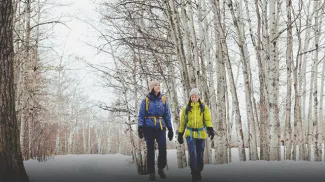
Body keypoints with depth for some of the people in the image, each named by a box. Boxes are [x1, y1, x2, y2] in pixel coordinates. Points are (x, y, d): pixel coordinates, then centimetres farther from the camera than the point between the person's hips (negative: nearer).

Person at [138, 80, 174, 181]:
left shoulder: (163, 100, 10)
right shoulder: (146, 100, 3)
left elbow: (167, 115, 12)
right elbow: (141, 115, 1)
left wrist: (170, 129, 8)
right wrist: (140, 128, -9)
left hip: (161, 128, 1)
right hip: (149, 128, -1)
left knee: (163, 149, -14)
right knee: (150, 150, 0)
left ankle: (161, 169, 8)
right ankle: (151, 172, 11)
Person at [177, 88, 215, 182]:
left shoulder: (204, 108, 0)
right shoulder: (186, 108, 2)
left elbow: (208, 120, -12)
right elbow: (183, 122, 9)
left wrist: (210, 130, -29)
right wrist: (180, 135, 9)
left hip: (201, 134, 1)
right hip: (190, 134, -1)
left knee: (200, 155, 9)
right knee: (192, 154, -17)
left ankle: (198, 173, 30)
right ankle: (194, 174, -9)